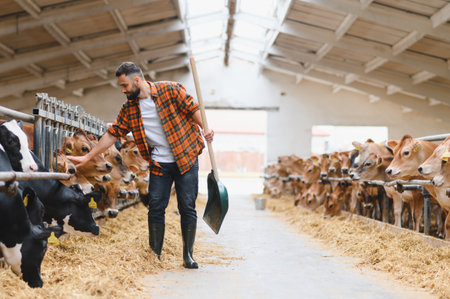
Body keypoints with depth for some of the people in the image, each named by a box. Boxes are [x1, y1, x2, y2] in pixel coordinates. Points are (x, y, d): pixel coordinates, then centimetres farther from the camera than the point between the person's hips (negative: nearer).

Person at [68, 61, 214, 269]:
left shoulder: (170, 90, -8)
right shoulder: (129, 109, 4)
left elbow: (192, 109, -4)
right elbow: (112, 134, 7)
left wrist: (205, 129, -18)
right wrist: (87, 157, 5)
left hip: (186, 159, -3)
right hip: (159, 164, 4)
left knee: (187, 207, -1)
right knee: (156, 208, -1)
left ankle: (188, 255, 8)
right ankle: (154, 257, 7)